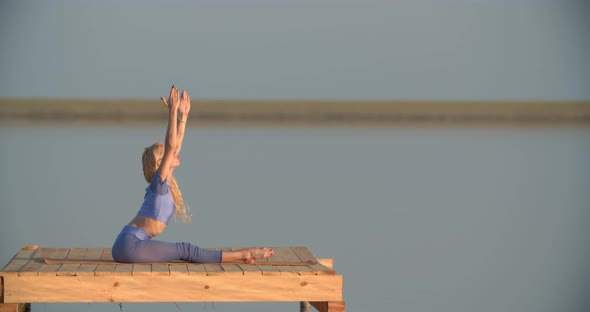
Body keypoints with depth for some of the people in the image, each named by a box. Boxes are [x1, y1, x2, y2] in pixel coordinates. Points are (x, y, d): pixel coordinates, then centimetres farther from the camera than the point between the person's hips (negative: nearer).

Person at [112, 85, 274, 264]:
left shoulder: (166, 184, 15)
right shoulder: (159, 183, -9)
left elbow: (176, 147, 20)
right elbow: (170, 146, -19)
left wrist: (183, 117, 23)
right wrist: (172, 112, -18)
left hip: (130, 245, 10)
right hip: (129, 244, -10)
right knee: (186, 251, -8)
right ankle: (243, 255, -7)